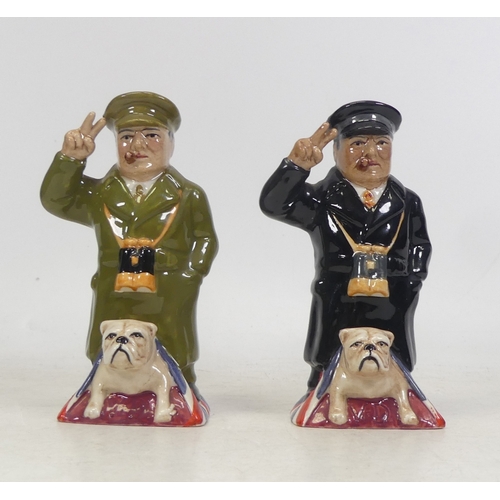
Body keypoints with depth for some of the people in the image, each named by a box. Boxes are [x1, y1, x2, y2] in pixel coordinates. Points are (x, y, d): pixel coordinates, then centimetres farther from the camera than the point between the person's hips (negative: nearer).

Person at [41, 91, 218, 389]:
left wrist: (192, 273, -9)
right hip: (114, 306, 2)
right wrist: (71, 159, -13)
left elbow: (206, 240, 6)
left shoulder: (188, 196, 3)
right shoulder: (99, 194, 8)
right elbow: (55, 200, 0)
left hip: (169, 306, -2)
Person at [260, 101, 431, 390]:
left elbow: (419, 257, 8)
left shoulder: (408, 203, 6)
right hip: (335, 316, -2)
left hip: (391, 322, 2)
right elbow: (273, 204, -18)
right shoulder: (322, 199, -2)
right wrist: (298, 164, -33)